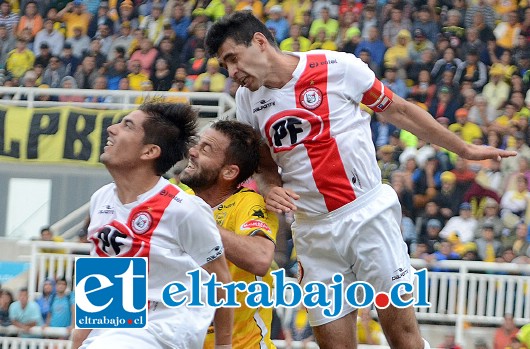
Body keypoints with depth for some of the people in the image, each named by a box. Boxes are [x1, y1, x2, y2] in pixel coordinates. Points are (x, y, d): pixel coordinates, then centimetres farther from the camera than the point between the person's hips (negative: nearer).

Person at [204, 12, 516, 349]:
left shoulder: (337, 67, -7)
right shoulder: (248, 98, 6)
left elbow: (399, 110, 4)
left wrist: (464, 149, 11)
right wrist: (271, 189, -6)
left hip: (369, 215, -4)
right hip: (314, 231, 4)